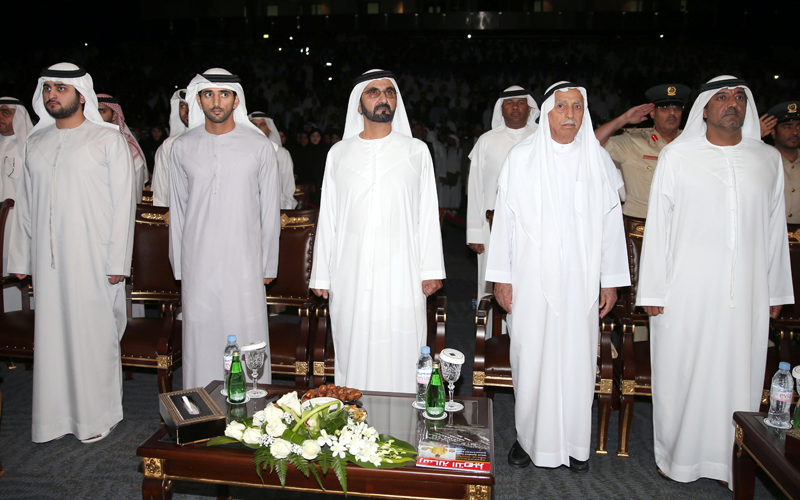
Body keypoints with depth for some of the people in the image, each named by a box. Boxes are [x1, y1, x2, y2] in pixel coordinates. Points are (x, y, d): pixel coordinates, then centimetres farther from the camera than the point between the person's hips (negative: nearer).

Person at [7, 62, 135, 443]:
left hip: (93, 259, -5)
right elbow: (25, 203, 16)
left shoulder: (108, 139, -1)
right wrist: (20, 258, 11)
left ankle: (98, 416, 16)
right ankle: (56, 415, 21)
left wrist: (117, 261, -11)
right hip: (48, 260, 5)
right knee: (52, 334, 8)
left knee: (94, 334, 2)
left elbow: (123, 201, -6)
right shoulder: (36, 143, 14)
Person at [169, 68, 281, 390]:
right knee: (201, 338, 6)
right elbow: (177, 210, 10)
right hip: (197, 264, 2)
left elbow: (270, 210, 4)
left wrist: (269, 265, 4)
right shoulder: (183, 147, 6)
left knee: (247, 338, 0)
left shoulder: (259, 146, 0)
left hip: (244, 262, -1)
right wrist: (179, 266, 9)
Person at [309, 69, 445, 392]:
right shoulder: (339, 153, 10)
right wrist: (321, 274, 7)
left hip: (401, 273, -1)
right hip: (351, 275, 1)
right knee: (353, 351, 4)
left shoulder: (416, 151, 7)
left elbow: (428, 214, 5)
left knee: (399, 354, -1)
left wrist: (431, 269, -1)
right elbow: (328, 217, 11)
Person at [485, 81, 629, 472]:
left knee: (578, 358, 5)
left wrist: (611, 280, 4)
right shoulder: (521, 158, 2)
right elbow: (504, 218, 1)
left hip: (581, 281, 1)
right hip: (532, 279, -1)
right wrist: (501, 277, -2)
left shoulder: (598, 159, 6)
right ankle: (529, 436, 21)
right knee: (531, 356, 4)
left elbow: (610, 221, 7)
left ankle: (575, 442, 21)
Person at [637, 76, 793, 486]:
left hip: (746, 294, 3)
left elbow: (775, 228, 13)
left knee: (740, 374, 7)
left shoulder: (768, 159, 9)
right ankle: (678, 456, 22)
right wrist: (652, 290, -3)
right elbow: (658, 224, 0)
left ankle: (730, 461, 23)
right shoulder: (677, 156, 2)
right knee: (681, 372, 5)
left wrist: (776, 291, 12)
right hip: (686, 291, -2)